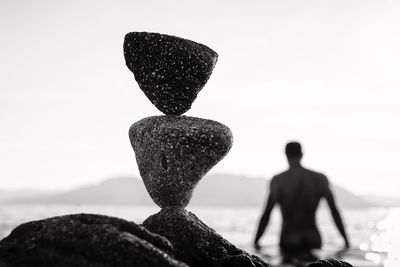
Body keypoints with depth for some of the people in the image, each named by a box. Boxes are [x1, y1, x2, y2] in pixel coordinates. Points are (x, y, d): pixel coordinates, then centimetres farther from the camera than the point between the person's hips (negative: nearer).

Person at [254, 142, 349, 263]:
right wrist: (346, 240, 14)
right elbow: (335, 211, 6)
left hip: (288, 243, -2)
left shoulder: (277, 181, -6)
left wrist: (256, 242, 2)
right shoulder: (320, 179, 3)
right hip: (312, 241, 2)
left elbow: (266, 215, -8)